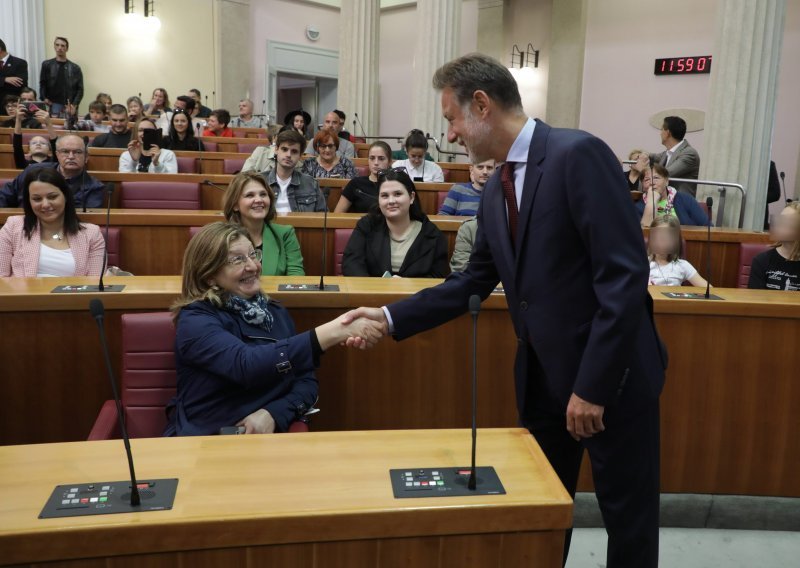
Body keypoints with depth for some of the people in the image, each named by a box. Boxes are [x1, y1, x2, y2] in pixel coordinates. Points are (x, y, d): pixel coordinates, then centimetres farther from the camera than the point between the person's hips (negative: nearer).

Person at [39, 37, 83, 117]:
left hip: (70, 107, 0)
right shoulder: (47, 65, 9)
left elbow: (80, 89, 4)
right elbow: (42, 84, 10)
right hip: (54, 105, 0)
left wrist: (74, 105, -8)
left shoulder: (75, 68, 8)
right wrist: (44, 99, -5)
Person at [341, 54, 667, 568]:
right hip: (543, 379, 7)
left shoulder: (579, 154, -18)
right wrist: (391, 317, 5)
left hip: (611, 375, -7)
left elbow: (625, 275, -22)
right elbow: (474, 282, 13)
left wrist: (593, 384, -21)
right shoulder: (496, 190, 7)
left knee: (629, 518, 11)